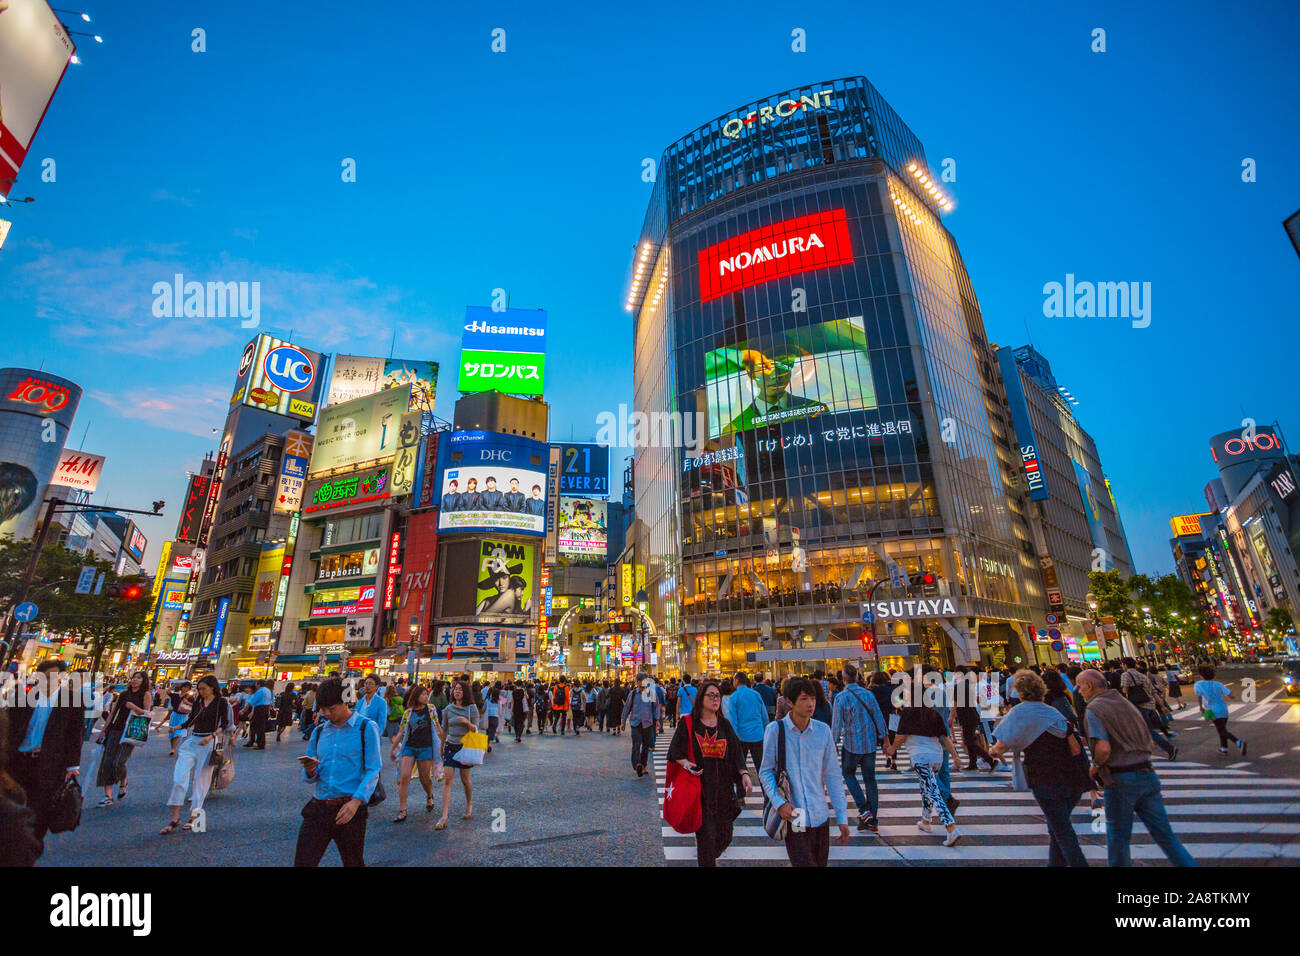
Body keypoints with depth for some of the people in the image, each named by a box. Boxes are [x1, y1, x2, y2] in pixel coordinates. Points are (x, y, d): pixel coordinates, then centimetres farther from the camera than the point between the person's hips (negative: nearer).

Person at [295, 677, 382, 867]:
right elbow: (310, 778, 14)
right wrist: (310, 771, -8)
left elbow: (373, 770, -10)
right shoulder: (319, 731, 10)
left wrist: (356, 801, -21)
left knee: (354, 862, 11)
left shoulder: (366, 728, -5)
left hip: (350, 809, -4)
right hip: (318, 807, 4)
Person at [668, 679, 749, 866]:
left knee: (724, 834, 11)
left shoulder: (724, 724, 8)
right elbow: (675, 751, -1)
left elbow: (736, 752, 7)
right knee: (706, 834, -7)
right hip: (700, 787, -4)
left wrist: (744, 773, -8)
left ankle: (706, 855, 41)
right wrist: (685, 763, -20)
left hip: (723, 787, 4)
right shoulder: (687, 724, -2)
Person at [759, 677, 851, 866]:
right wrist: (779, 802, -15)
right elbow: (765, 772, -3)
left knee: (821, 862, 16)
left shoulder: (823, 730, -1)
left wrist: (842, 817, 6)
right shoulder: (775, 729, -10)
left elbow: (833, 775, 6)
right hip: (792, 817, -3)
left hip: (820, 816, 4)